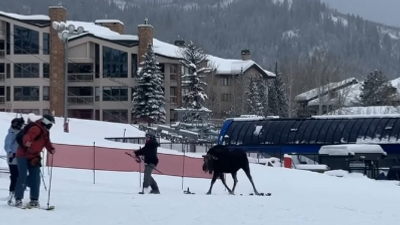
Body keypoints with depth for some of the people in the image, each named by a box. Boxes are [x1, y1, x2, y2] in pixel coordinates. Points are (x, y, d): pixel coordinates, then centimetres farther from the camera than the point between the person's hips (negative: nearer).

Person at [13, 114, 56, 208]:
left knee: (35, 178, 5)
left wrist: (51, 149, -4)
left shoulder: (45, 132, 11)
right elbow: (27, 136, -36)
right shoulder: (36, 129, -19)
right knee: (22, 177, -11)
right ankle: (18, 199, -7)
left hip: (33, 157, 9)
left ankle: (34, 200, 10)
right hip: (23, 155, -9)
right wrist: (27, 142, -59)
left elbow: (47, 143, 17)